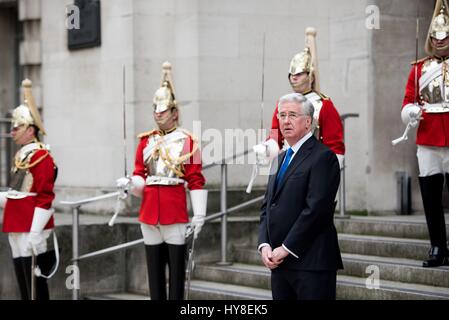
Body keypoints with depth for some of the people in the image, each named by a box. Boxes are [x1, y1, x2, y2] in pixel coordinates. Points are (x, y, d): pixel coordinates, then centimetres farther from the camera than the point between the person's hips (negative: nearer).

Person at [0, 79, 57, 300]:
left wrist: (35, 232, -21)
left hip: (31, 228, -9)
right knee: (23, 283, 12)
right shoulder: (20, 156, 16)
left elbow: (45, 198, -17)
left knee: (35, 283, -6)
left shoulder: (42, 156, -12)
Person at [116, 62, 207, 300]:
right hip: (149, 211, 4)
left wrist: (199, 214, -10)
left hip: (175, 212, -4)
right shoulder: (146, 141, 11)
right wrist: (130, 183, -11)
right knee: (154, 267, 8)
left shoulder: (187, 141, -2)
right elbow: (140, 177, 11)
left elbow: (196, 181, -4)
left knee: (176, 266, -1)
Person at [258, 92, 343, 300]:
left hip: (311, 261, -8)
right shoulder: (282, 158, 19)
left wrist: (286, 249, -14)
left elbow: (316, 209, -16)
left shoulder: (322, 157, -8)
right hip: (279, 261, 8)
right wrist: (264, 245, 1)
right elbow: (267, 207, 17)